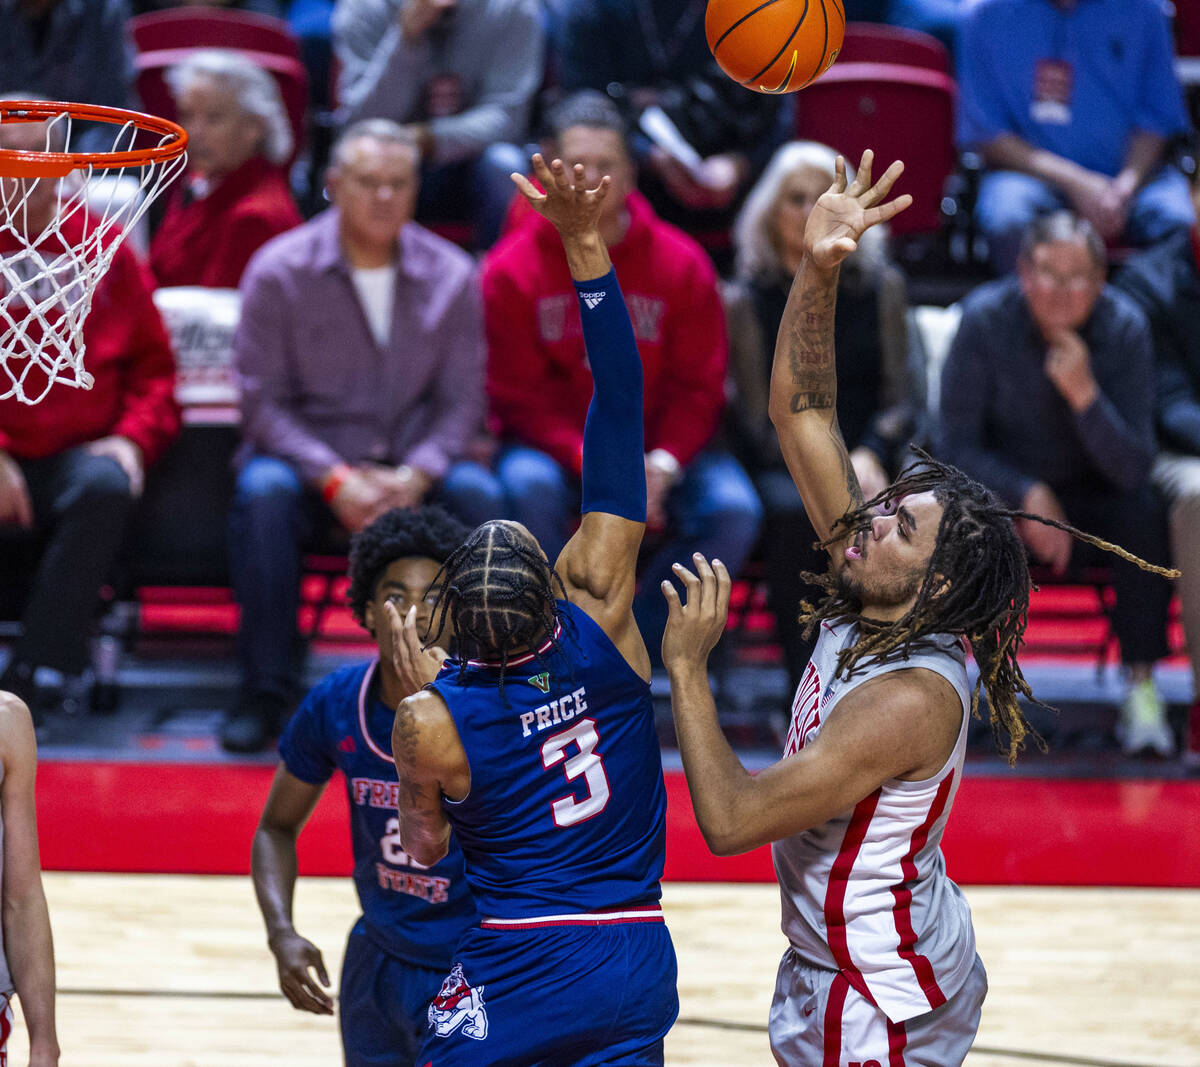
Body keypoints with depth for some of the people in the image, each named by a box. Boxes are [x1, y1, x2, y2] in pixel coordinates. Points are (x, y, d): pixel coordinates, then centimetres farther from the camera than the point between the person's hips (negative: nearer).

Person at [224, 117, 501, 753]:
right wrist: (336, 481, -20)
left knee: (478, 495, -29)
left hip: (411, 466, 2)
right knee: (262, 492, -34)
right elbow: (263, 401, -7)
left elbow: (461, 398, 2)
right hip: (307, 454, -1)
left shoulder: (450, 275, 2)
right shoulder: (279, 270, -5)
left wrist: (413, 476, -17)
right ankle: (265, 693, -25)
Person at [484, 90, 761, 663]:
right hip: (552, 443, -2)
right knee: (528, 487, -35)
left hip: (657, 448, 2)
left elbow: (698, 386, -1)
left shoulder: (681, 263, -1)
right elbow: (519, 395, -7)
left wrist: (662, 464, -20)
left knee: (734, 509, -24)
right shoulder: (512, 267, -4)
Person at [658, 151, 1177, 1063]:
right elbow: (803, 411, -4)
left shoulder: (910, 698, -29)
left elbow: (730, 820, -31)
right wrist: (817, 272, -16)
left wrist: (686, 665, -27)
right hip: (837, 964, 9)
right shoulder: (868, 604, -5)